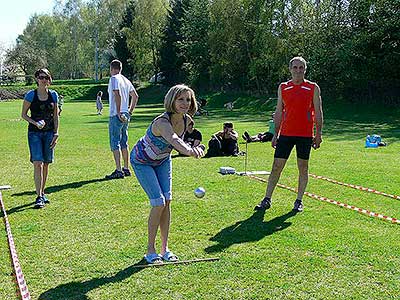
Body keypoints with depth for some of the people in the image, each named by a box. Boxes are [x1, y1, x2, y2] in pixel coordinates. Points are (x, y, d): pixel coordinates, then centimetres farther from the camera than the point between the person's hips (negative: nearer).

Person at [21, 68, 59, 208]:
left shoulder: (53, 95, 4)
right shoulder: (31, 95, -5)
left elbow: (56, 116, 9)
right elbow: (23, 114, 1)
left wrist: (56, 134, 2)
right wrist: (35, 123, -15)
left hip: (49, 133, 3)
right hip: (34, 133, -3)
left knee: (46, 164, 8)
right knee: (38, 164, -12)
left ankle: (42, 193, 22)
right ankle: (39, 197, -10)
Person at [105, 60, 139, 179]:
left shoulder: (114, 79, -9)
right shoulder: (126, 80, 15)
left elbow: (117, 95, -22)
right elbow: (135, 96, 20)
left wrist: (119, 113, -22)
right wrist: (130, 111, 22)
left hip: (116, 116, -8)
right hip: (125, 116, 8)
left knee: (115, 143, -6)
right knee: (124, 142, 15)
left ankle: (119, 171, -10)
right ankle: (126, 169, 20)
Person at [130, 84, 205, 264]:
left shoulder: (187, 120, -16)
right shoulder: (162, 122, -39)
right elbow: (173, 139, -63)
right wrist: (189, 150, -80)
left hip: (163, 160, 6)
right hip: (142, 161, -6)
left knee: (167, 201, 0)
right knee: (158, 203, -13)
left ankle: (165, 248, 11)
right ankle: (150, 250, 2)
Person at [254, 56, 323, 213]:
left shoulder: (313, 88, 2)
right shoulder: (283, 87, 8)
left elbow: (318, 113, 2)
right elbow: (278, 112, 11)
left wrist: (318, 134, -4)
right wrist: (276, 134, 7)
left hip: (305, 135, -1)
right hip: (285, 134, 2)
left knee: (303, 168, 6)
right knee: (276, 167, 1)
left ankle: (299, 201, 17)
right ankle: (267, 199, 8)